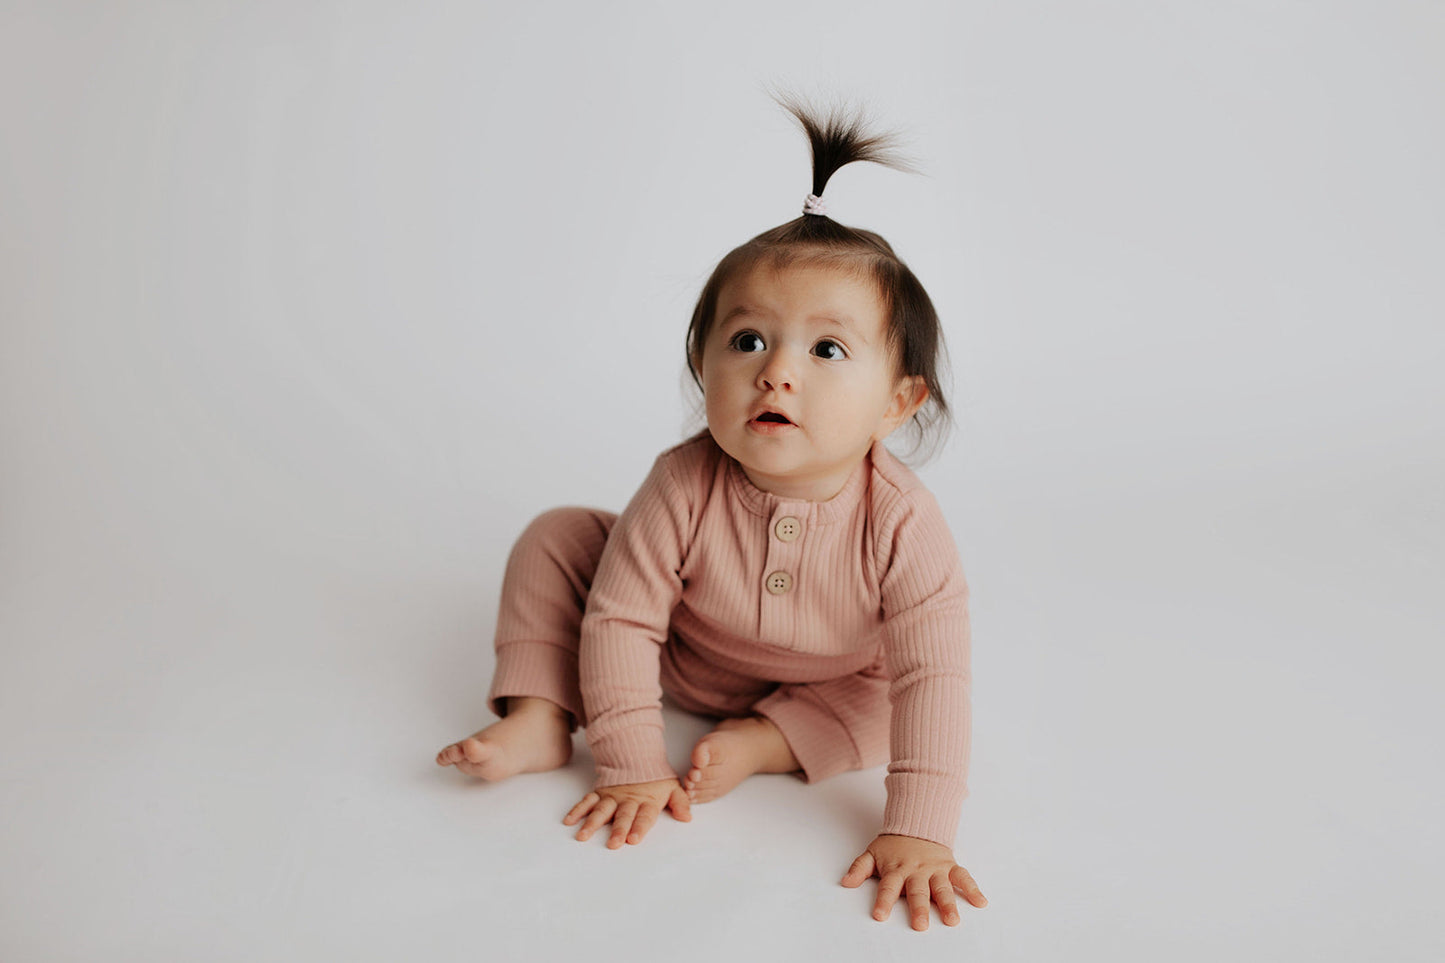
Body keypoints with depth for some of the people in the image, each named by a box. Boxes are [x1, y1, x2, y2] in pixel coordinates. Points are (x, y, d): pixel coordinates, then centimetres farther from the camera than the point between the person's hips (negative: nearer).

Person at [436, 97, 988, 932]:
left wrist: (919, 834, -41)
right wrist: (633, 767, -27)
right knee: (558, 537, -11)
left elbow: (933, 677, -35)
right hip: (675, 658, 0)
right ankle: (540, 716, -5)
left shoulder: (904, 524, -35)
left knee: (894, 695, -19)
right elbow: (620, 619, -26)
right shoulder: (686, 487, -34)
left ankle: (763, 741, -13)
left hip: (824, 681, 1)